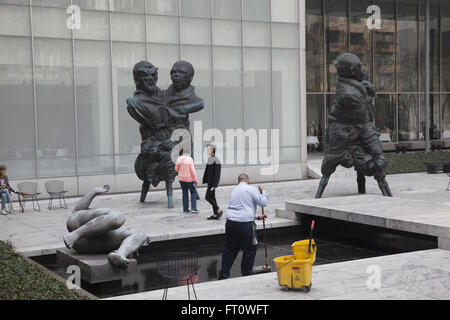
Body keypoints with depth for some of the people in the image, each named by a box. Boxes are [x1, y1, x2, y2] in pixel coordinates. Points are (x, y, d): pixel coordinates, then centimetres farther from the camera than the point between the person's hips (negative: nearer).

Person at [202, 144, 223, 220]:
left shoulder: (216, 160, -18)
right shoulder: (209, 159, 10)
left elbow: (217, 174, -19)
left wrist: (215, 185, -21)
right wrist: (206, 181, 15)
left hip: (213, 182, -9)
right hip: (209, 181, 9)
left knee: (207, 197, -7)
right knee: (212, 198, 11)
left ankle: (219, 210, 4)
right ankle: (215, 215, 17)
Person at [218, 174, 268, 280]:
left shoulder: (234, 191, 22)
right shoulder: (251, 189, -1)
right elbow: (263, 202, -2)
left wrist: (257, 217, 32)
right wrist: (262, 191, 16)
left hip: (230, 223, 6)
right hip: (245, 224, -6)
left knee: (230, 249, 12)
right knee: (249, 250, 9)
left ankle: (223, 275, 13)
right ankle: (247, 274, 16)